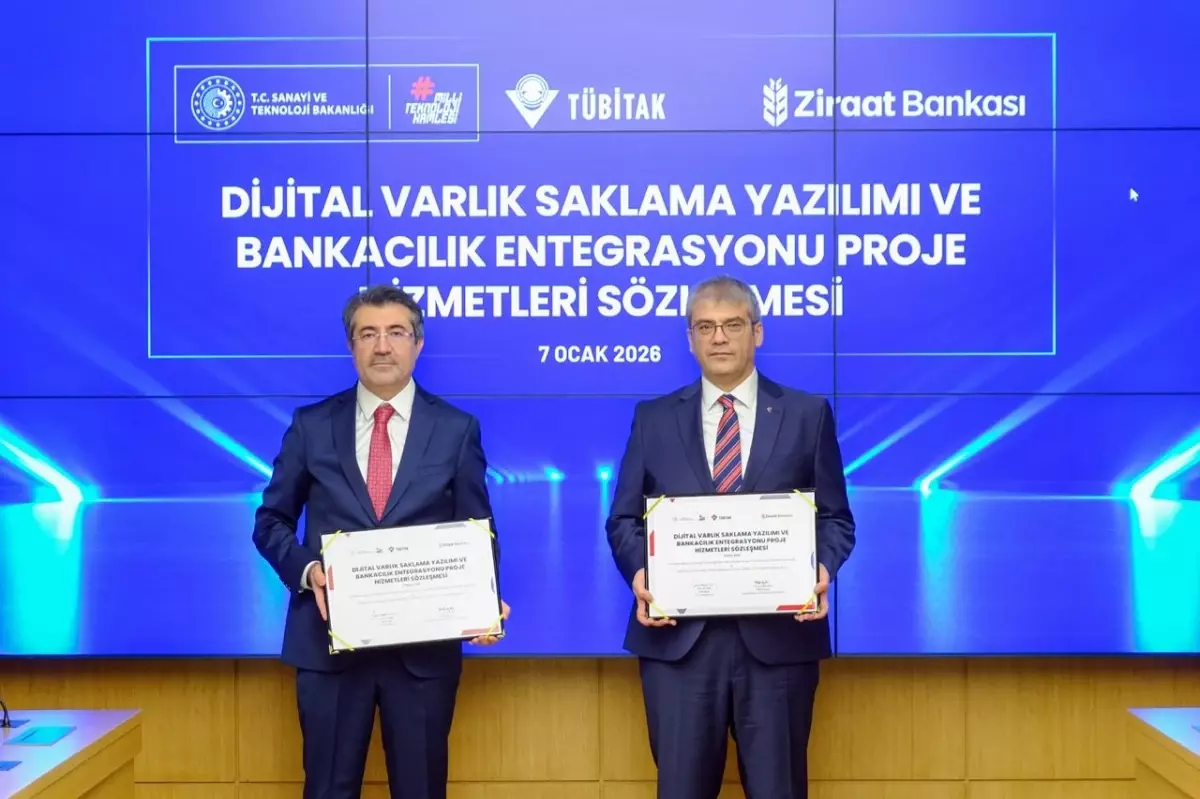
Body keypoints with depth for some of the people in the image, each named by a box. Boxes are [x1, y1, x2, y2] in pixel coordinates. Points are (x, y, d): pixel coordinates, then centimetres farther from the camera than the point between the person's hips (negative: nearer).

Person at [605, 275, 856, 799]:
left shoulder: (808, 415, 7)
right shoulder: (653, 418, 9)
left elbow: (835, 518, 6)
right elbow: (624, 519, 8)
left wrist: (823, 569, -14)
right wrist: (639, 574, -11)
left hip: (779, 634, 0)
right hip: (678, 635, 1)